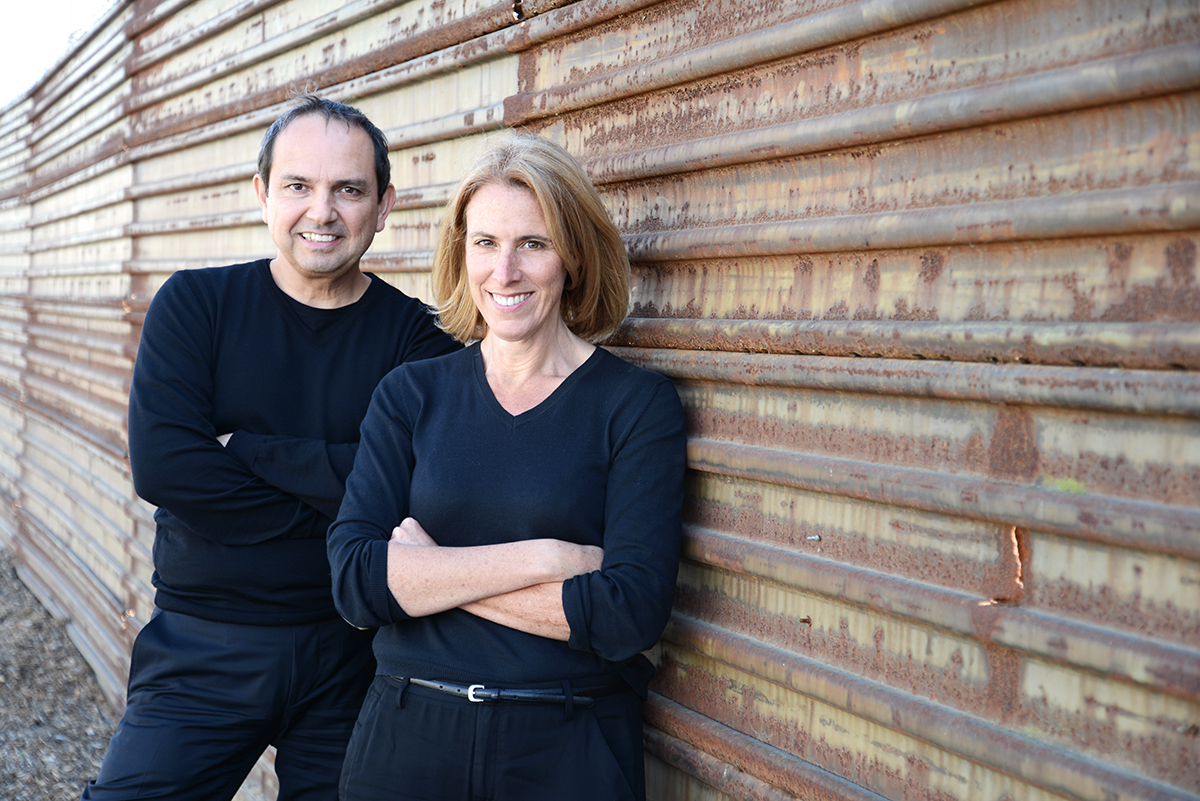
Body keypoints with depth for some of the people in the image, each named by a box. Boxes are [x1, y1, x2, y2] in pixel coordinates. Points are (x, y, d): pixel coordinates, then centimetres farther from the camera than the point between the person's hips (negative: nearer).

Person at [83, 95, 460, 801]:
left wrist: (243, 448, -16)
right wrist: (335, 510, -15)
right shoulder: (194, 305, -1)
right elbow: (163, 467, -14)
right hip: (202, 648, 0)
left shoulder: (418, 337, -3)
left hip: (353, 656, 0)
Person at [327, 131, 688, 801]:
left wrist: (430, 570, -11)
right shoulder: (410, 395, 2)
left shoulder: (639, 404, -5)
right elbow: (354, 581, -10)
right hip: (407, 738, 2)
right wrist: (541, 558, -18)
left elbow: (632, 614, -16)